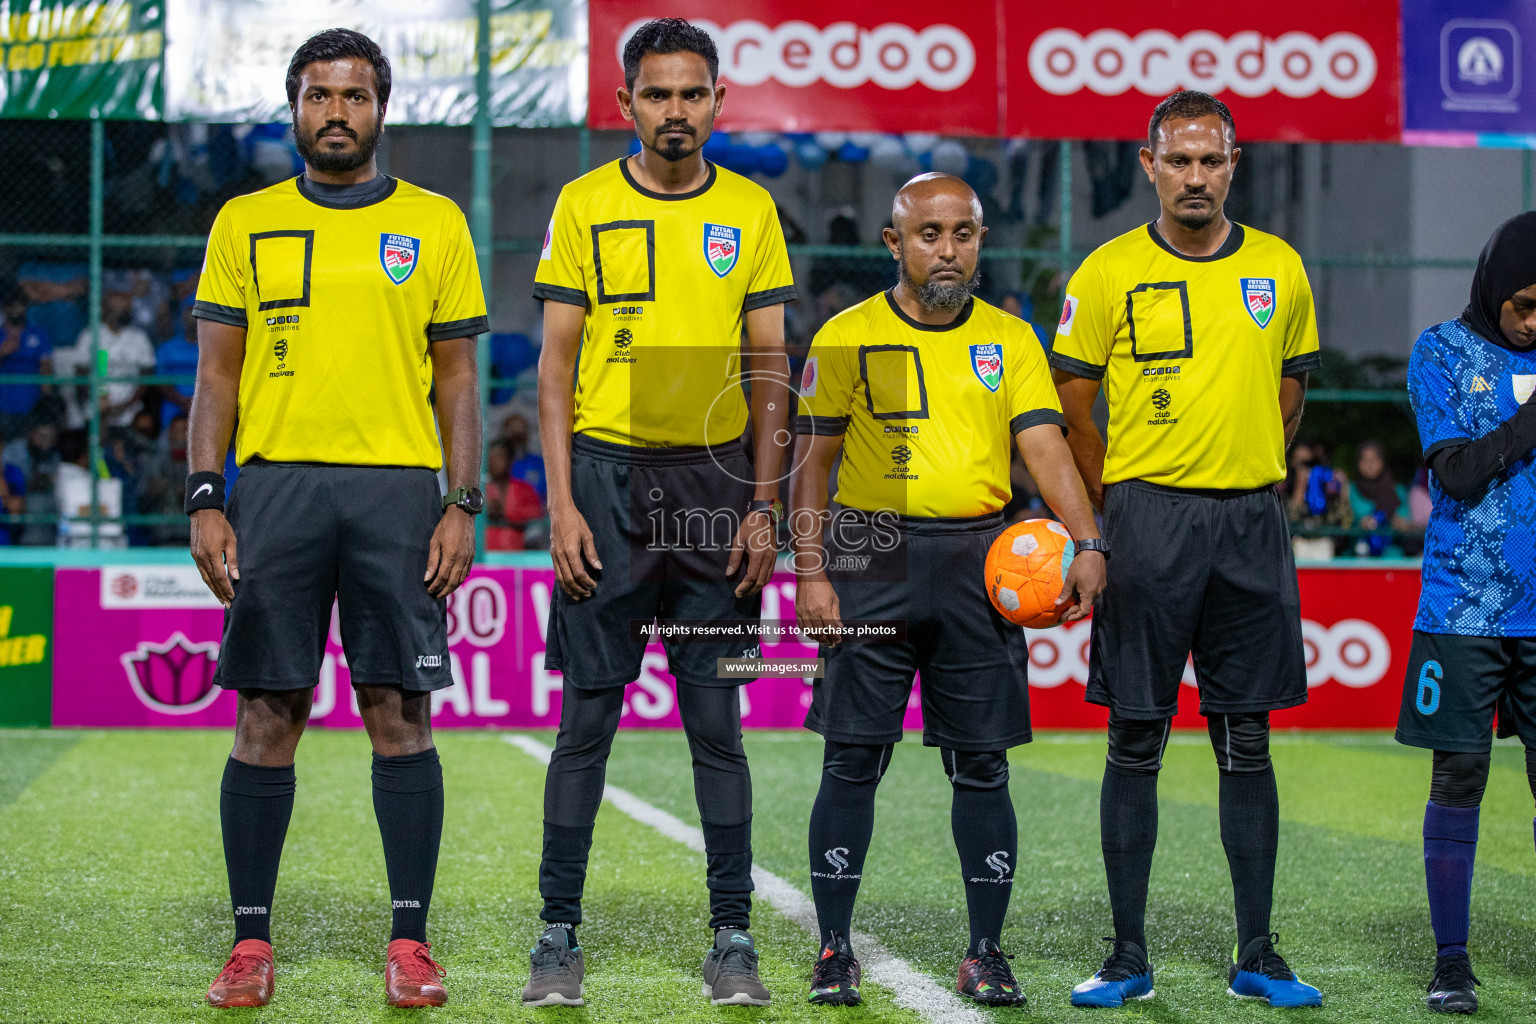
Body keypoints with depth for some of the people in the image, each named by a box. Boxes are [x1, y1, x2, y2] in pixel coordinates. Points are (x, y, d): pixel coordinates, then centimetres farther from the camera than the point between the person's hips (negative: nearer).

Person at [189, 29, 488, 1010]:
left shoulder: (435, 223, 9)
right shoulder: (246, 223, 11)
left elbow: (458, 380, 9)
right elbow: (217, 375, 10)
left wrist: (463, 506, -1)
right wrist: (206, 503, -1)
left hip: (398, 488, 0)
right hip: (276, 484, 1)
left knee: (401, 715, -2)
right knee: (267, 717, 0)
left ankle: (411, 940, 5)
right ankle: (251, 941, 9)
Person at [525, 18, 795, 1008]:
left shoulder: (751, 211, 7)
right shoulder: (584, 205, 2)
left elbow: (770, 369, 7)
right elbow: (557, 363, 2)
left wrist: (764, 506, -1)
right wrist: (562, 502, -7)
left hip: (717, 479, 1)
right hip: (609, 473, -1)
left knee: (718, 720, 3)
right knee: (588, 715, 0)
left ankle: (733, 939, 9)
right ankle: (560, 936, 8)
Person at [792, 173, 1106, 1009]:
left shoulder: (1010, 340, 9)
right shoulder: (848, 337, 3)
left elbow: (1045, 447, 0)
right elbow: (810, 462, 3)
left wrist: (1086, 543, -15)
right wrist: (809, 572, -6)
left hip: (978, 560, 2)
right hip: (874, 556, -2)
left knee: (981, 765, 4)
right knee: (853, 759, -1)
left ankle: (986, 954, 13)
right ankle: (834, 949, 9)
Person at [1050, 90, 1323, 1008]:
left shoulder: (1280, 269, 7)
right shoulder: (1109, 273, -2)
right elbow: (1071, 407, 3)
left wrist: (1247, 479, 11)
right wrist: (1120, 507, 3)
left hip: (1252, 522, 2)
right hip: (1148, 516, -2)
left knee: (1248, 744, 6)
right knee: (1137, 743, 1)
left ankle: (1257, 958, 13)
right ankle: (1129, 956, 9)